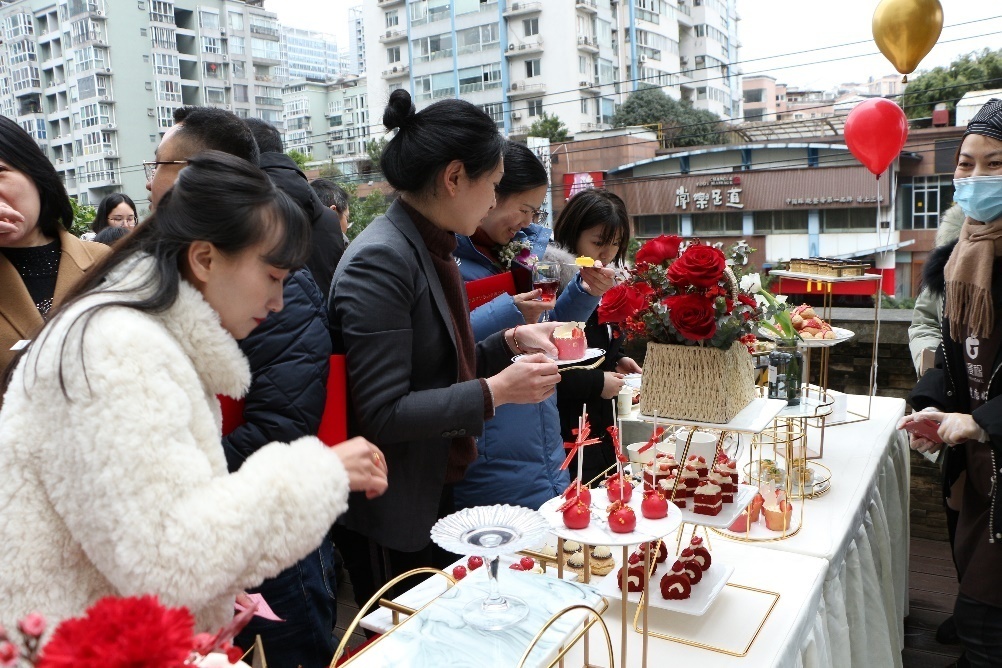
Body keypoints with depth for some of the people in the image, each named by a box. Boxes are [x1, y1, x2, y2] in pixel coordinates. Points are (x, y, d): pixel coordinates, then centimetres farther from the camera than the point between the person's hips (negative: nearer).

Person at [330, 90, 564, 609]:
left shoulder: (431, 248, 6)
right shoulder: (379, 262, -23)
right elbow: (384, 414, -26)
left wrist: (511, 341, 3)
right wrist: (495, 391, -23)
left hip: (437, 495, 9)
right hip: (390, 516, -9)